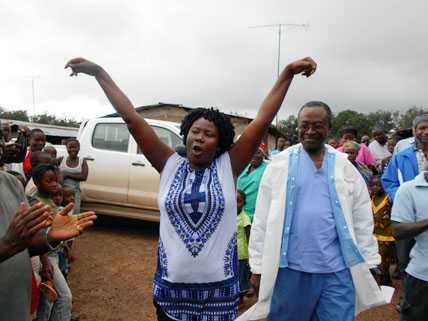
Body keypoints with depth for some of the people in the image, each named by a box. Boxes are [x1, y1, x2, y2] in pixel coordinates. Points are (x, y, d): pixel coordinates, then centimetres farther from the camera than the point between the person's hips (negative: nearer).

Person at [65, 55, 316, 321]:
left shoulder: (228, 167, -4)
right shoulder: (170, 166, -2)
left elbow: (263, 120, -8)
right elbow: (132, 118, -4)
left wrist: (288, 72, -8)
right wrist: (98, 72, -2)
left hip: (219, 286, -1)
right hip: (172, 285, 1)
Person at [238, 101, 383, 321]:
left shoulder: (345, 167, 4)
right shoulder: (280, 164, -1)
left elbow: (363, 220, 8)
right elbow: (262, 219, -1)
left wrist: (366, 265, 8)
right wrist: (258, 266, -2)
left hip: (337, 270, 1)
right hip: (288, 268, -1)